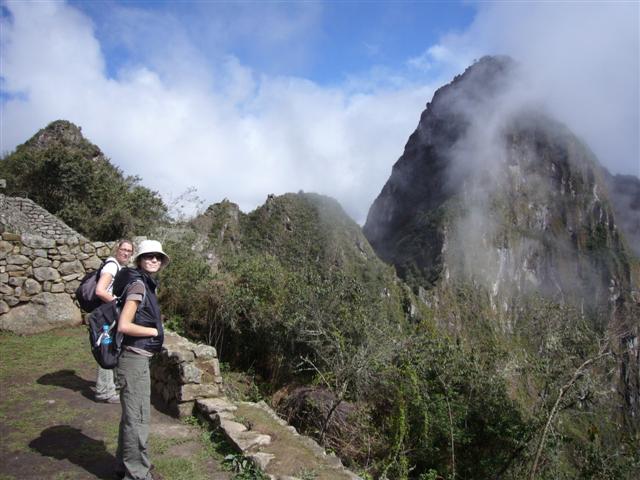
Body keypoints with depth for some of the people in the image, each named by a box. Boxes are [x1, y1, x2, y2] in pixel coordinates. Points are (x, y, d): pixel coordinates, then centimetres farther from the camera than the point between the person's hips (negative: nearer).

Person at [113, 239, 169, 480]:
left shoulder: (145, 284, 10)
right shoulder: (138, 284, -17)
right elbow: (124, 326, -24)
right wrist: (155, 331, -12)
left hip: (137, 358, 10)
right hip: (134, 359, -10)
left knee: (132, 415, 21)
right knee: (138, 417, 2)